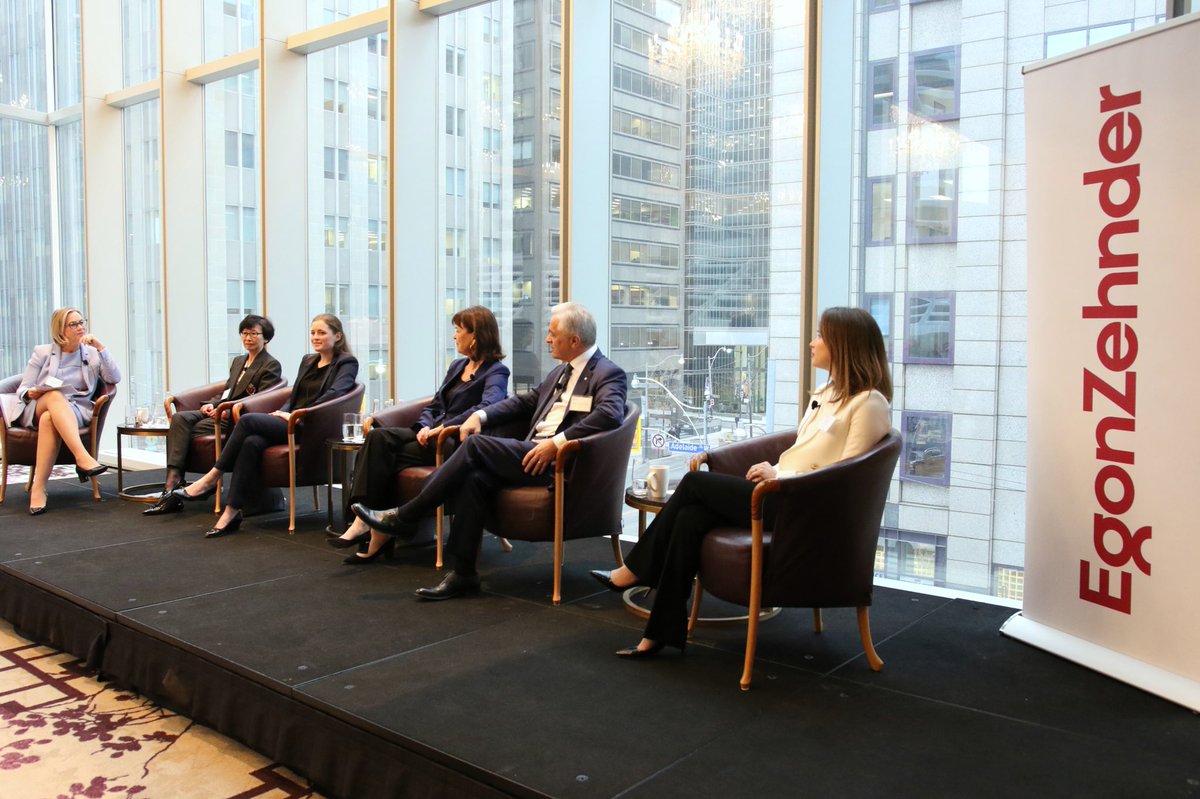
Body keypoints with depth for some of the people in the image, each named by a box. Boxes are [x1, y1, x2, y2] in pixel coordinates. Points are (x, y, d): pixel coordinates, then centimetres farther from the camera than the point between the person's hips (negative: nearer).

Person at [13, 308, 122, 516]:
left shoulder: (92, 354, 15)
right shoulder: (42, 352, 12)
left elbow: (115, 378, -1)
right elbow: (22, 390, 10)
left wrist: (100, 347, -6)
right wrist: (31, 393, -15)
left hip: (76, 412, 0)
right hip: (37, 409, 0)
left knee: (49, 419, -37)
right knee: (55, 395, -37)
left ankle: (39, 487, -42)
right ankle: (82, 457, -55)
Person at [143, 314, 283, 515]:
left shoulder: (271, 366, 0)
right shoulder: (238, 361, 26)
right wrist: (212, 403, 2)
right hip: (222, 410, 7)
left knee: (185, 430, -23)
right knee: (179, 418, -21)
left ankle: (173, 486, -18)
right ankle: (172, 480, -32)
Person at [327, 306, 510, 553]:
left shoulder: (496, 372, -4)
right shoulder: (457, 366, 22)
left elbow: (487, 407, -23)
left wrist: (443, 428, -25)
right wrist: (424, 427, -2)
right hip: (432, 435, 7)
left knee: (383, 456, -22)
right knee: (378, 437, -21)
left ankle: (369, 520, -12)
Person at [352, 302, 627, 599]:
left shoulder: (609, 374, -4)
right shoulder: (561, 371, 23)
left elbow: (610, 414, -23)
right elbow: (525, 401, 24)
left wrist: (556, 442, -28)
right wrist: (480, 415, 7)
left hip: (556, 462, -8)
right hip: (533, 451, 8)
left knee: (475, 445, -21)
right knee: (474, 478, -21)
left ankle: (403, 518, -11)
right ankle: (463, 574, -14)